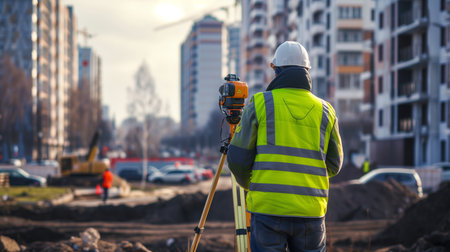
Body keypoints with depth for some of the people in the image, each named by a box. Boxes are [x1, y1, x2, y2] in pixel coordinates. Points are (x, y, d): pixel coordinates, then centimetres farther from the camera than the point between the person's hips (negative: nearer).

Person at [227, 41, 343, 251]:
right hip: (311, 210, 2)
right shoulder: (324, 110, 8)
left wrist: (248, 184, 20)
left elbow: (238, 159, 0)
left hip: (268, 208, -2)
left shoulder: (260, 104, 0)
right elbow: (334, 165, 14)